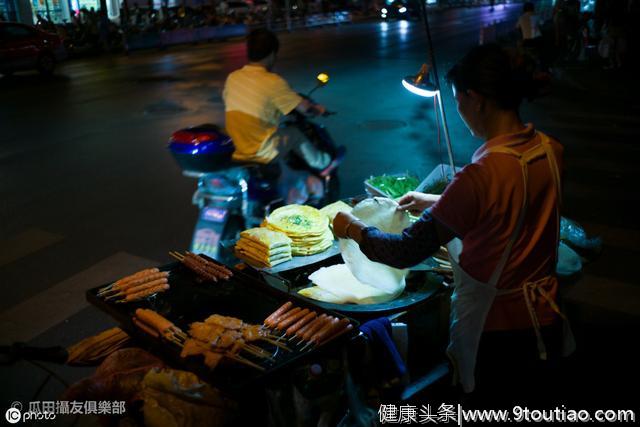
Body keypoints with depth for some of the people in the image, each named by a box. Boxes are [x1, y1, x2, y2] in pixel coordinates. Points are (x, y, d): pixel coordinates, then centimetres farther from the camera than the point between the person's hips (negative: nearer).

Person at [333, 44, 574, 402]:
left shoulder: (481, 174, -30)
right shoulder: (550, 151, -7)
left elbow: (406, 253, -23)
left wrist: (353, 229, -6)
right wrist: (437, 203, 15)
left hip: (495, 333, -6)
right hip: (545, 322, 7)